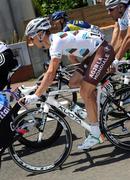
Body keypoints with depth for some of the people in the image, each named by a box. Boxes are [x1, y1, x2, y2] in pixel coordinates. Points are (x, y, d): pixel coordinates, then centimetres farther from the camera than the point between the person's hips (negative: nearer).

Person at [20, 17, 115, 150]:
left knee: (85, 92, -11)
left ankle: (95, 135, -1)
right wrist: (41, 88, 18)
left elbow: (51, 73, -29)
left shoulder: (57, 41, -21)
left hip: (103, 50, -10)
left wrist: (35, 96, -31)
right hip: (93, 51, 10)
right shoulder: (53, 41, 7)